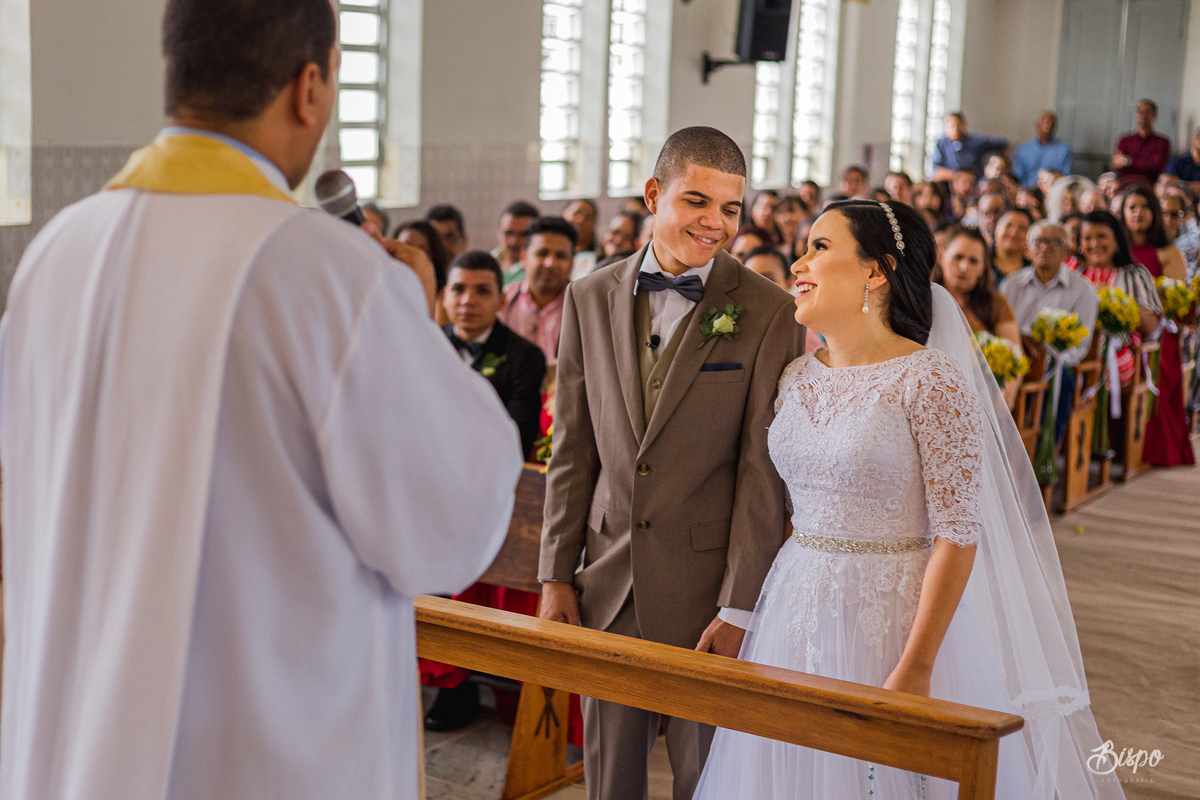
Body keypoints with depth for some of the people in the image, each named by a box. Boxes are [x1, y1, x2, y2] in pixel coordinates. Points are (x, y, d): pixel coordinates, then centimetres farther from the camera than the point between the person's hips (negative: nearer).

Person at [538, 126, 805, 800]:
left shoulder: (770, 314, -7)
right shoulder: (591, 299, 4)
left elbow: (763, 471, -9)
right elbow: (574, 447, 7)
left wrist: (739, 606, -11)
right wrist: (557, 574, 5)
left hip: (708, 586, -3)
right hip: (607, 583, 3)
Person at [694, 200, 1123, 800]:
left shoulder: (932, 380, -14)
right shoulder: (797, 378, 6)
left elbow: (957, 535, -16)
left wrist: (915, 670, -20)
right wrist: (739, 615, 8)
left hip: (892, 616, -6)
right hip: (794, 611, 6)